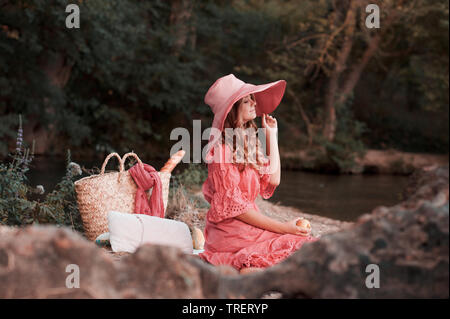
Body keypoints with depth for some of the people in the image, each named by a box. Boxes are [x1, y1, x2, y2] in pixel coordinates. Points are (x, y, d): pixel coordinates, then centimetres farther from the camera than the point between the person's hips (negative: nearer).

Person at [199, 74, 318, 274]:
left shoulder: (248, 141, 15)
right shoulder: (222, 150, -14)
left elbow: (273, 178, 10)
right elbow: (234, 206, -17)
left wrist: (271, 135, 13)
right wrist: (283, 228, -15)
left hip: (248, 227, 9)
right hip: (231, 233, -9)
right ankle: (244, 274, -14)